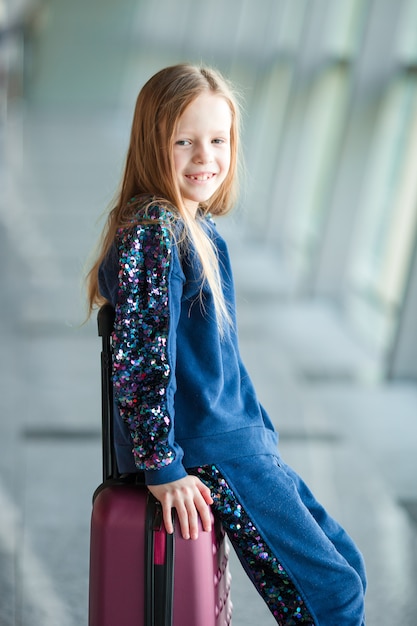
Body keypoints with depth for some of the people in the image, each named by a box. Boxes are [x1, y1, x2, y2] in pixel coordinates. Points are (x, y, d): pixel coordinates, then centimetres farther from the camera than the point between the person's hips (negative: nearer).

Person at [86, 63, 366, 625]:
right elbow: (143, 356, -23)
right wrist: (163, 467, -21)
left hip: (235, 437, 10)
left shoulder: (200, 230, 11)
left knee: (346, 564, 13)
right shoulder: (151, 232, -19)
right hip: (201, 450, -9)